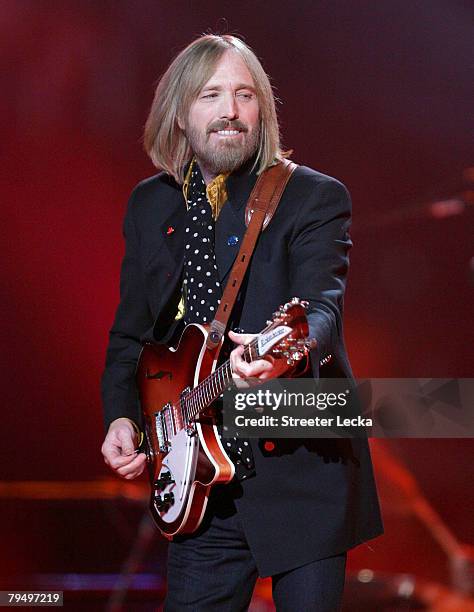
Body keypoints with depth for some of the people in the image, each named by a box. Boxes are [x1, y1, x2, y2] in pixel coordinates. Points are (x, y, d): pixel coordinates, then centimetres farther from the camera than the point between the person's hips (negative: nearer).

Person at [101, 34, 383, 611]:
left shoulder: (315, 197, -4)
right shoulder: (149, 205, 11)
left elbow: (321, 305, -21)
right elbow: (129, 332, 19)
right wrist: (120, 416, 3)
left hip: (302, 473, -4)